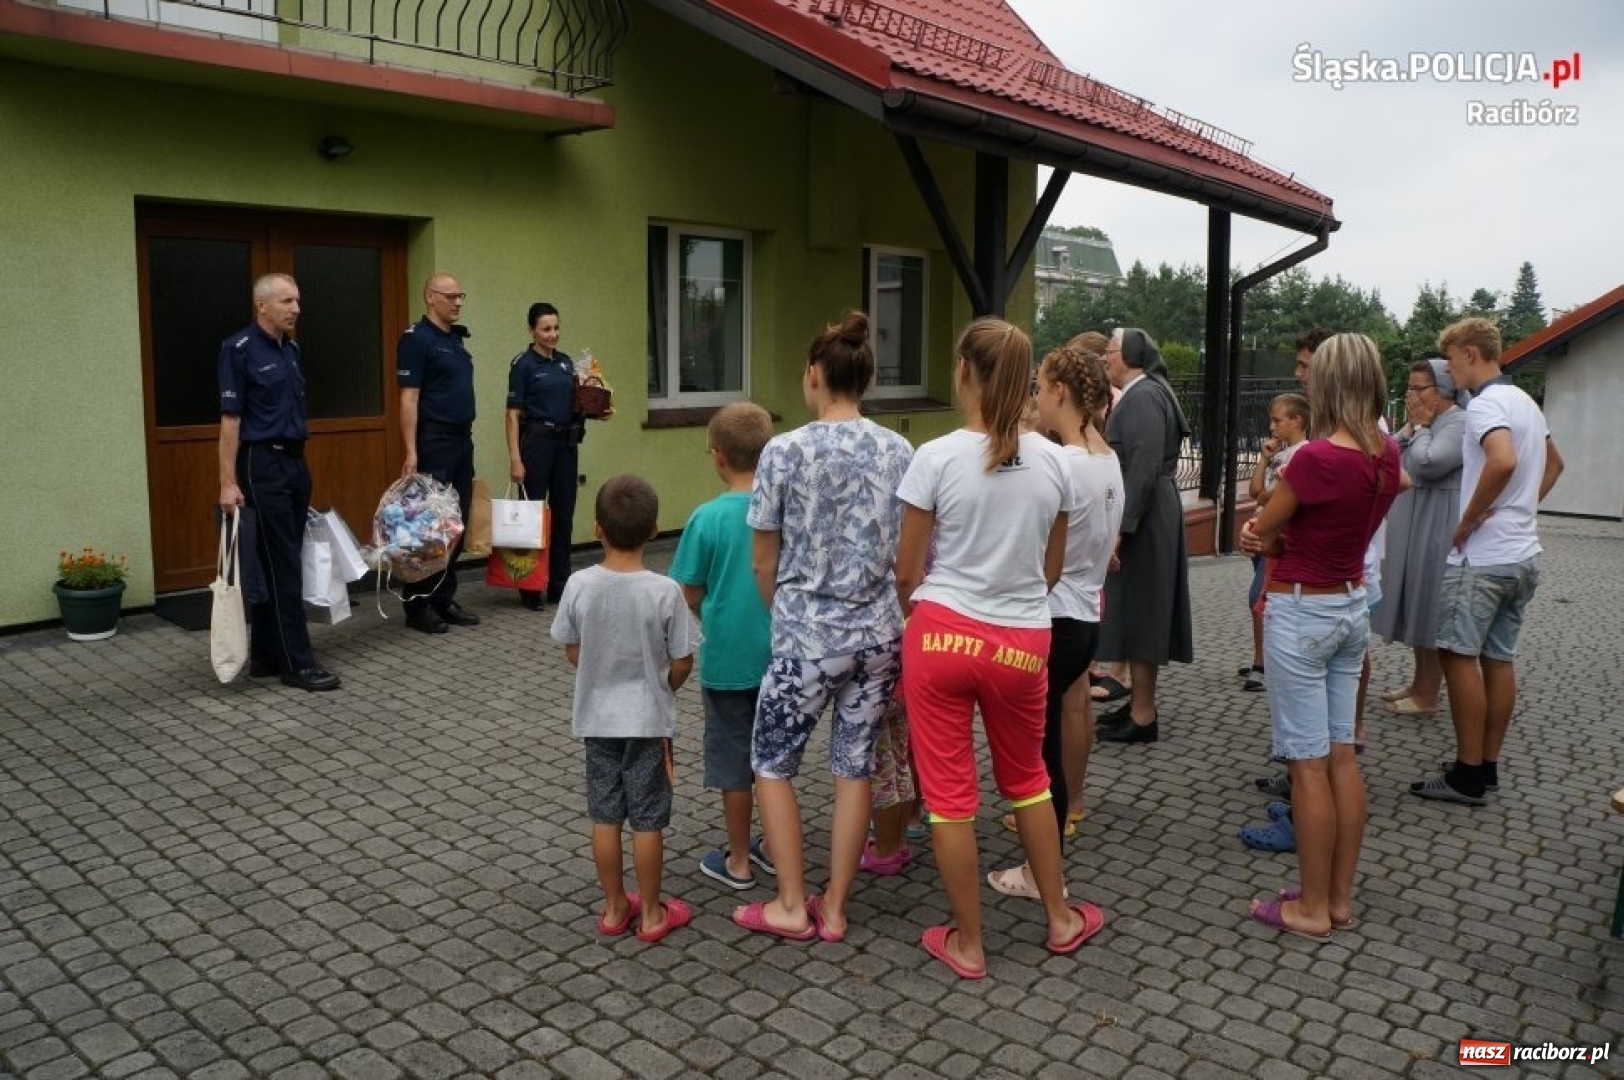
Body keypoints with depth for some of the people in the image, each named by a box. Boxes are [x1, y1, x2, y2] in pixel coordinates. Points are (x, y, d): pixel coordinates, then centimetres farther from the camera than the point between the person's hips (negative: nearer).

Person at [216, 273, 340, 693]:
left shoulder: (291, 349, 14)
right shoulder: (239, 350, -9)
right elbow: (230, 418, -12)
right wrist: (228, 482, -16)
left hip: (295, 463, 8)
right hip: (262, 466, -8)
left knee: (278, 563, 10)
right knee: (282, 565, -7)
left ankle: (266, 656, 18)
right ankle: (297, 662, -2)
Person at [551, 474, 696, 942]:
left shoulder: (579, 585, -12)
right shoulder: (665, 591, -18)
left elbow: (572, 653, 0)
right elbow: (682, 664, -11)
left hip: (597, 718, 2)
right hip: (647, 720, -2)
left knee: (605, 816, 14)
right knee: (647, 819, 9)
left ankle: (615, 908, 27)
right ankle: (651, 913, 21)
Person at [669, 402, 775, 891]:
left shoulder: (708, 517, -15)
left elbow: (690, 597, -7)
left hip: (729, 658, -3)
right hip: (781, 654, 4)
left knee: (733, 758, 10)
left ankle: (738, 862, 22)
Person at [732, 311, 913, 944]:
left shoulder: (785, 451, -10)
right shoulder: (900, 451, 1)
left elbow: (763, 563, -4)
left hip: (809, 635, -4)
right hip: (879, 633, 4)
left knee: (771, 762, 14)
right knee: (855, 767, 12)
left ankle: (791, 906, 18)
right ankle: (833, 909, 22)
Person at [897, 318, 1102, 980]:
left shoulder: (937, 458, -11)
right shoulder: (1051, 461, 0)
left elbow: (907, 571, -5)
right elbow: (1052, 569, 10)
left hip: (942, 632, -3)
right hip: (1021, 642, 4)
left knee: (950, 792, 10)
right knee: (1026, 779, 25)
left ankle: (968, 944, 23)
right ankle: (1061, 919, 38)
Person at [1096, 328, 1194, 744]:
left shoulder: (1143, 398, -16)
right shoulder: (1139, 395, 16)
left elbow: (1144, 468, -24)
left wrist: (1121, 528, -25)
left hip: (1143, 521, -10)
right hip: (1142, 517, 10)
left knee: (1139, 612, -4)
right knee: (1136, 613, 15)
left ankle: (1144, 717, 3)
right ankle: (1140, 703, 24)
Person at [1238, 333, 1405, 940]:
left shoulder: (1317, 458, -23)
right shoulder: (1387, 454, 1)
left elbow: (1257, 533, -11)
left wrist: (1268, 540, 8)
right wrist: (1285, 536, -4)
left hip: (1302, 614, -8)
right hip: (1353, 607, 8)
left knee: (1310, 763, 1)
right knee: (1342, 754, 14)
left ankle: (1312, 908, 12)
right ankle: (1340, 897, 24)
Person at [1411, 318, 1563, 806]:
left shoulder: (1485, 404, -15)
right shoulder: (1525, 402, 16)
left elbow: (1503, 460, -33)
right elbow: (1553, 463, 31)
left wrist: (1468, 520, -21)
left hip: (1483, 557, -9)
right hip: (1523, 554, 9)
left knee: (1458, 654, -3)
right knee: (1499, 658, 12)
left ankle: (1468, 775, 1)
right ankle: (1488, 767, 19)